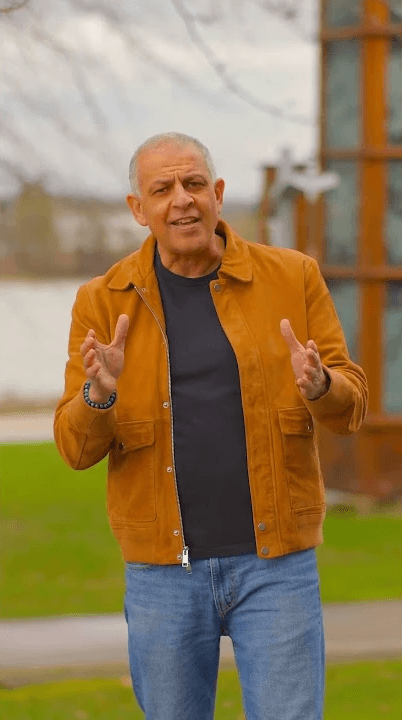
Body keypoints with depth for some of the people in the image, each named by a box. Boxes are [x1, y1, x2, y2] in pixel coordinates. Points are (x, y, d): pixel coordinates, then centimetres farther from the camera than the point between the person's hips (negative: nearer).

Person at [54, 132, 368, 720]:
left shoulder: (293, 277, 0)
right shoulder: (103, 303, 0)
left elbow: (349, 406, 1)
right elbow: (77, 446, -3)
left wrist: (318, 385, -23)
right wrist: (99, 392, -25)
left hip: (276, 563, -1)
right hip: (163, 571, 1)